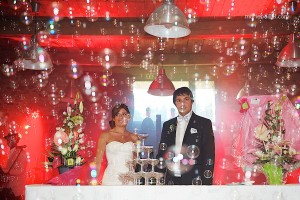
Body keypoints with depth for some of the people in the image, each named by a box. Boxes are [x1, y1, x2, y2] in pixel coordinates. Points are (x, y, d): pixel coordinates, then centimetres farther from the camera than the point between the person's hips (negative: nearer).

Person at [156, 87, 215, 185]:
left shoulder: (204, 123, 1)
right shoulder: (168, 125, 12)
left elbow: (209, 155, -3)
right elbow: (161, 152, 14)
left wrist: (206, 181, -9)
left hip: (195, 180, -3)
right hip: (172, 180, 4)